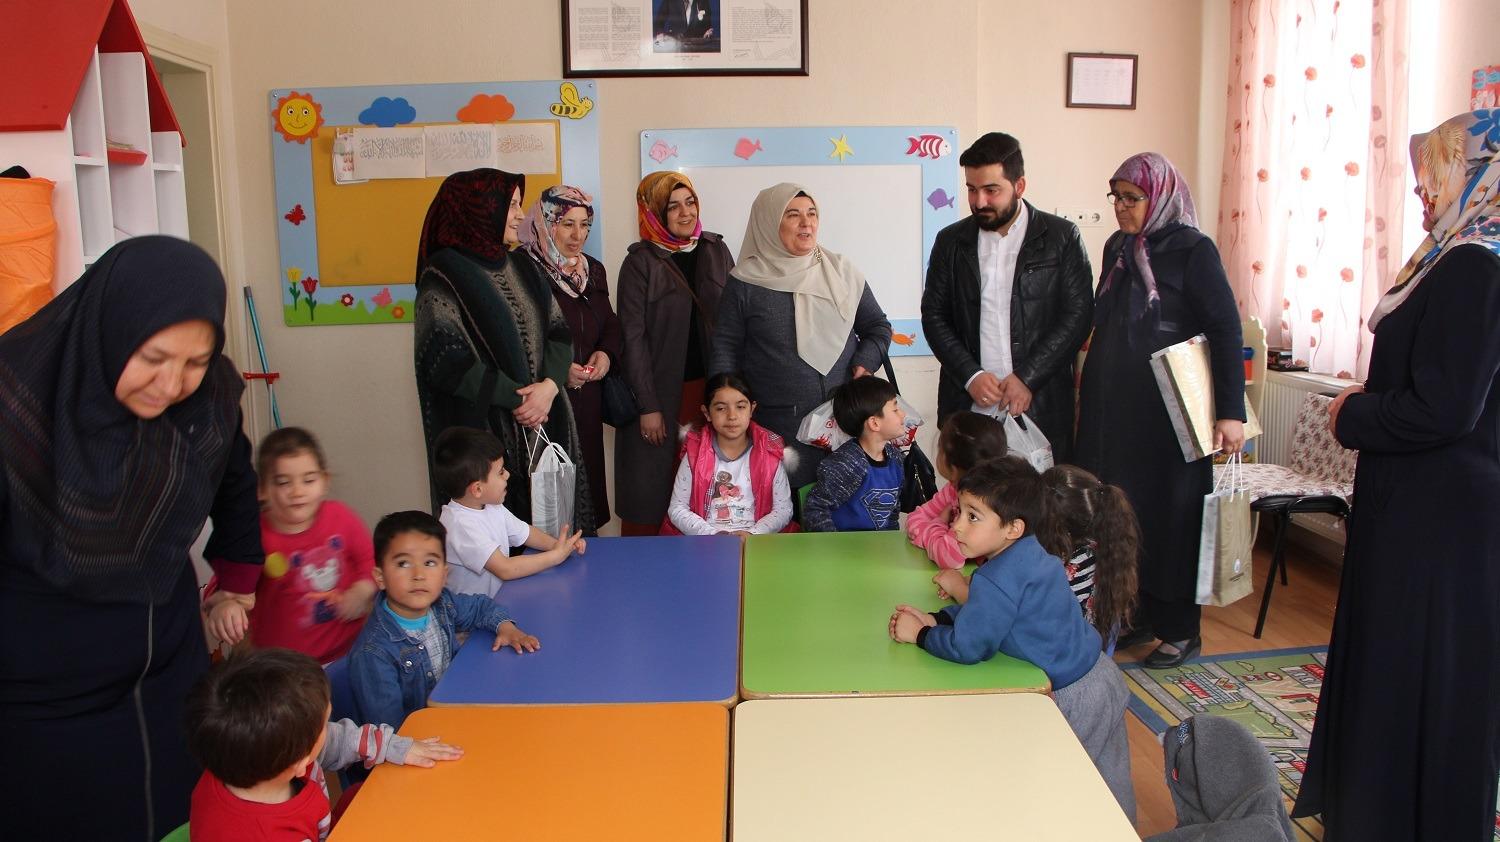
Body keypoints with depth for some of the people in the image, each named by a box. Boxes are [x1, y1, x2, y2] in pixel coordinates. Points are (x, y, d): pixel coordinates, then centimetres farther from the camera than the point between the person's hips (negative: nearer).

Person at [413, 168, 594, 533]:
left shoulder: (521, 265, 12)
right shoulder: (443, 276, -8)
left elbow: (559, 329, 8)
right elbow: (444, 360, -16)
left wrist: (549, 386, -11)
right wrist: (516, 398, -14)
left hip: (545, 422, 6)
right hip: (483, 430, -6)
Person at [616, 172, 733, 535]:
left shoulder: (716, 250, 7)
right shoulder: (640, 263, -4)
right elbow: (633, 338, -6)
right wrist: (648, 406, -10)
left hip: (711, 386, 3)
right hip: (663, 391, -3)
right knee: (653, 485, 0)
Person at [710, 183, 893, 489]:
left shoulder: (841, 272, 7)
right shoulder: (746, 283, 2)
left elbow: (878, 327, 16)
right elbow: (726, 348, 3)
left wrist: (865, 362, -2)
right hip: (776, 427, -2)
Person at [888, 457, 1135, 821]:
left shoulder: (998, 579, -30)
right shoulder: (1029, 554, 1)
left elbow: (967, 646, -26)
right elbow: (991, 609, 11)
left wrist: (919, 634, -10)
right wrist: (936, 619, 0)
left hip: (1072, 697, -9)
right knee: (1109, 785, 26)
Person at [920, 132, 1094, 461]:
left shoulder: (1062, 237, 1)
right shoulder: (950, 241, 8)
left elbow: (1078, 314, -2)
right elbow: (933, 316, 7)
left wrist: (1027, 378, -10)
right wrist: (971, 375, -6)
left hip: (1041, 404, -1)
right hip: (968, 406, 2)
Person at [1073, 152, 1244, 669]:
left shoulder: (1192, 250, -9)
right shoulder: (1117, 248, 10)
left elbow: (1226, 331, -14)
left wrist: (1230, 411, -21)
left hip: (1166, 410, -6)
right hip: (1110, 405, 6)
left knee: (1168, 511, 2)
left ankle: (1180, 630, 16)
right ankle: (1135, 615, 24)